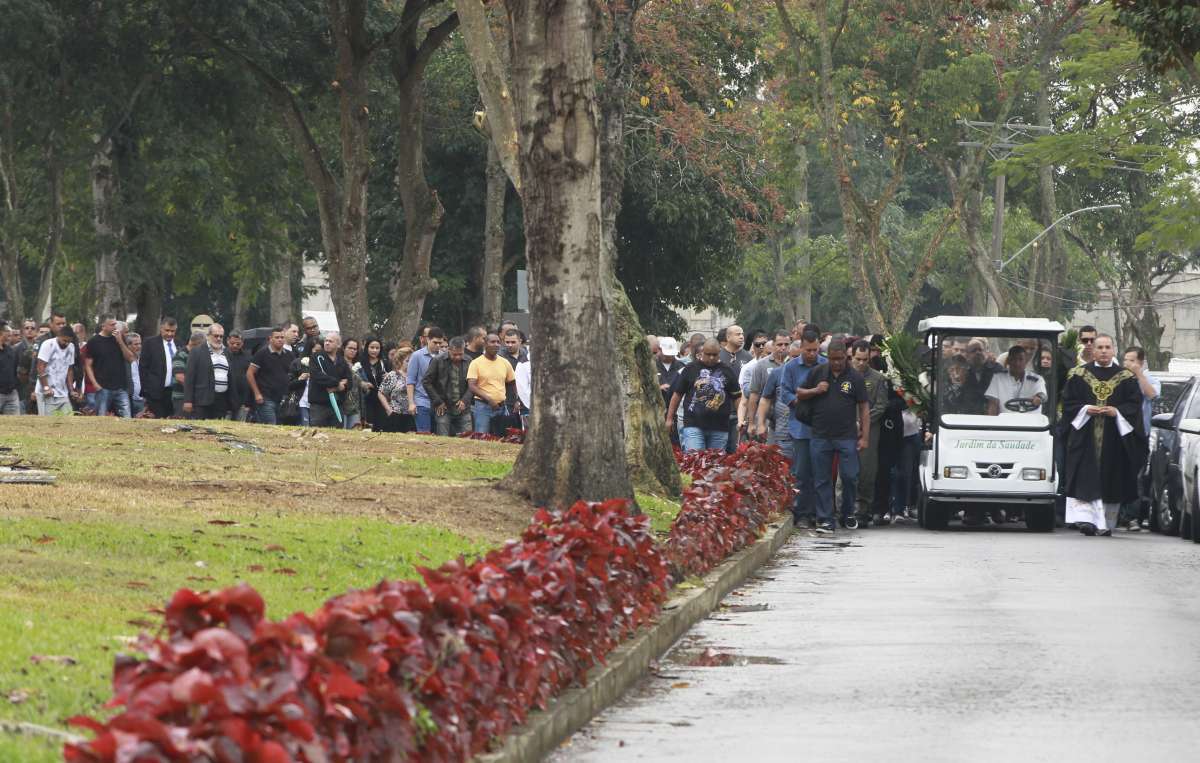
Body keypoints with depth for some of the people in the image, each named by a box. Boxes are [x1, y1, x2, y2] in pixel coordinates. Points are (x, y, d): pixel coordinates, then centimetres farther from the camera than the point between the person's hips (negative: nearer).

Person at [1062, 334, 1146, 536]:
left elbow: (1135, 405, 4)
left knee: (1111, 482, 4)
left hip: (1114, 440, 1)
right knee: (1086, 481, -14)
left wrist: (1117, 412, -13)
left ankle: (1106, 523, 15)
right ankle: (1086, 518, -21)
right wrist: (1085, 409, -12)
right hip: (1085, 436, -1)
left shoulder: (1126, 378, 8)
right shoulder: (1078, 375, 8)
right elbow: (1069, 402, 5)